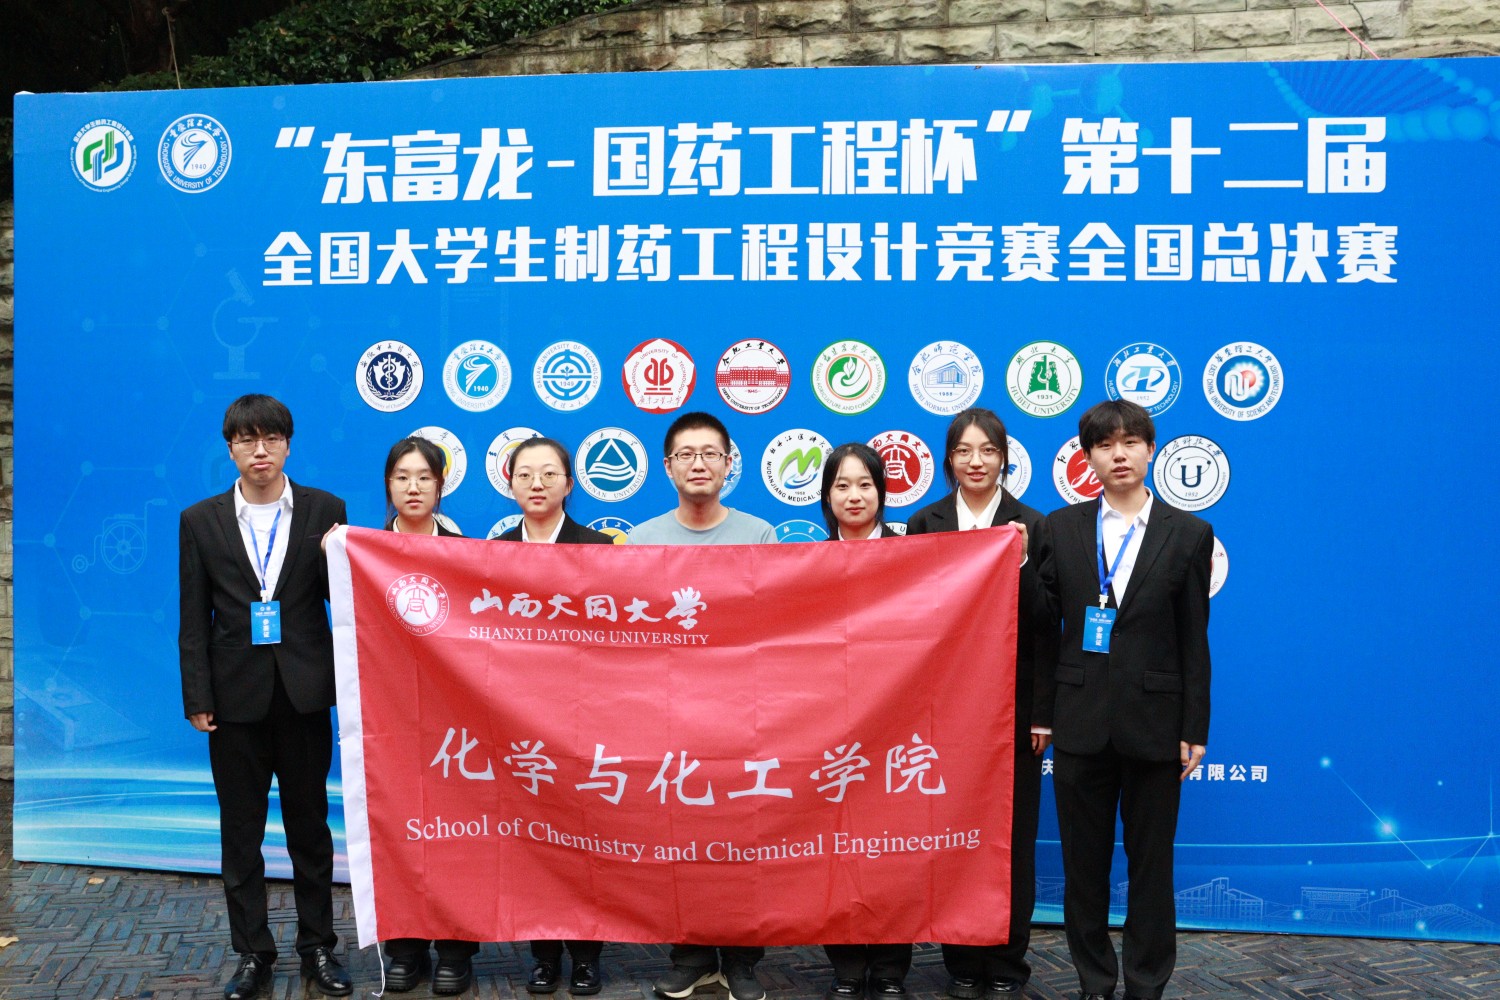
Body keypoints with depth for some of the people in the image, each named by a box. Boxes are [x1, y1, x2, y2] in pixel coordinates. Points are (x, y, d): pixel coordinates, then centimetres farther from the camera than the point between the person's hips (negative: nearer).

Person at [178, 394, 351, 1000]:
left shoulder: (325, 510, 0)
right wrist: (197, 698, -2)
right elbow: (194, 619, 3)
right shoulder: (200, 521, 3)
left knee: (311, 826, 10)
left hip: (305, 692, -1)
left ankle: (317, 946, 23)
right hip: (236, 694, 1)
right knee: (240, 833, 10)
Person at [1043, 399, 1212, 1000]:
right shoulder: (1060, 528, 3)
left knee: (1151, 866, 9)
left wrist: (1194, 729, -1)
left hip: (1154, 721, -1)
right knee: (1084, 863, 11)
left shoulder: (1188, 534, 1)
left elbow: (1193, 640, 1)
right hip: (1080, 720, 1)